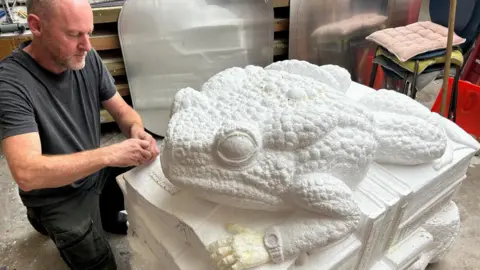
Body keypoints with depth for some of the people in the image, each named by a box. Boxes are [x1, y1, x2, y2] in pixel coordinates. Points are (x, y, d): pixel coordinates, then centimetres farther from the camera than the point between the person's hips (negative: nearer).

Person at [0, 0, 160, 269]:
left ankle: (106, 213, 25)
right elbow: (27, 174, -35)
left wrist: (136, 131, -26)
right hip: (58, 197, -5)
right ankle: (49, 224, 25)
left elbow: (122, 110, -3)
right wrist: (110, 154, -41)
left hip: (97, 171, 6)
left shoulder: (88, 59, -11)